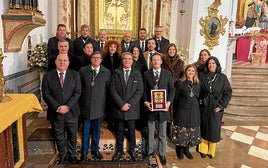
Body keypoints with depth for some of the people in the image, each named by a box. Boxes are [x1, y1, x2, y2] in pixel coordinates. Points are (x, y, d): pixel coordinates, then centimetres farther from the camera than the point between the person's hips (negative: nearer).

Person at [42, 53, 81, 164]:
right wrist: (57, 107, -16)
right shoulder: (48, 76, -1)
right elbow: (46, 94, -6)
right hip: (55, 113, 0)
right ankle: (62, 156, 36)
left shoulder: (75, 75, 0)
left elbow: (77, 93, -5)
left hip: (71, 112, 0)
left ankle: (72, 155, 36)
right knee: (59, 138, 15)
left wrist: (67, 106, -17)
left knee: (72, 136, 15)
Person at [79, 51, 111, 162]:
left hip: (99, 106, 1)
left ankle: (95, 150, 31)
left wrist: (104, 101, 1)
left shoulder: (107, 72, 1)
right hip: (86, 106, -1)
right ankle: (84, 152, 22)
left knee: (96, 130, 13)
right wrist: (80, 102, 2)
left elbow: (108, 89, 4)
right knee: (86, 130, 6)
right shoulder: (83, 71, 0)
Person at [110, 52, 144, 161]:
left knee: (131, 130, 7)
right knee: (119, 131, 9)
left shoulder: (137, 74, 5)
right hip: (118, 107, 0)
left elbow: (139, 91, -2)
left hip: (132, 108, 0)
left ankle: (132, 150, 24)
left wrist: (129, 104, -11)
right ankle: (119, 151, 22)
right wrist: (121, 104, -11)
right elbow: (113, 90, -2)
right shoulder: (116, 73, 5)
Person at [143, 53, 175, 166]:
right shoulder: (146, 74, 2)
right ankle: (150, 151, 32)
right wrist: (146, 102, -10)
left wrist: (168, 102, -9)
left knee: (162, 134, 10)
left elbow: (172, 90, 4)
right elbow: (144, 90, 3)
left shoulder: (167, 74, 3)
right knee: (150, 133, 15)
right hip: (150, 107, 0)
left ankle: (162, 154, 25)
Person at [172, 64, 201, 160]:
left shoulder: (197, 84, 8)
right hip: (182, 112, -4)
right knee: (181, 132, 4)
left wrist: (197, 111, 6)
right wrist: (174, 113, -3)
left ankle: (186, 149, 30)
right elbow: (175, 99, -3)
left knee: (191, 132, 11)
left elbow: (198, 98, 12)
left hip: (194, 112, 4)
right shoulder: (180, 83, -5)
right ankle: (180, 149, 25)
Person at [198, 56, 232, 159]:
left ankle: (211, 151, 22)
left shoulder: (222, 77, -4)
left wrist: (221, 105, -10)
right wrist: (201, 102, -4)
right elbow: (200, 92, 6)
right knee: (204, 128, 10)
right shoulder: (204, 78, 3)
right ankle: (203, 150, 23)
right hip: (205, 107, 2)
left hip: (217, 108, -2)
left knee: (214, 129, 5)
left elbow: (228, 92, -4)